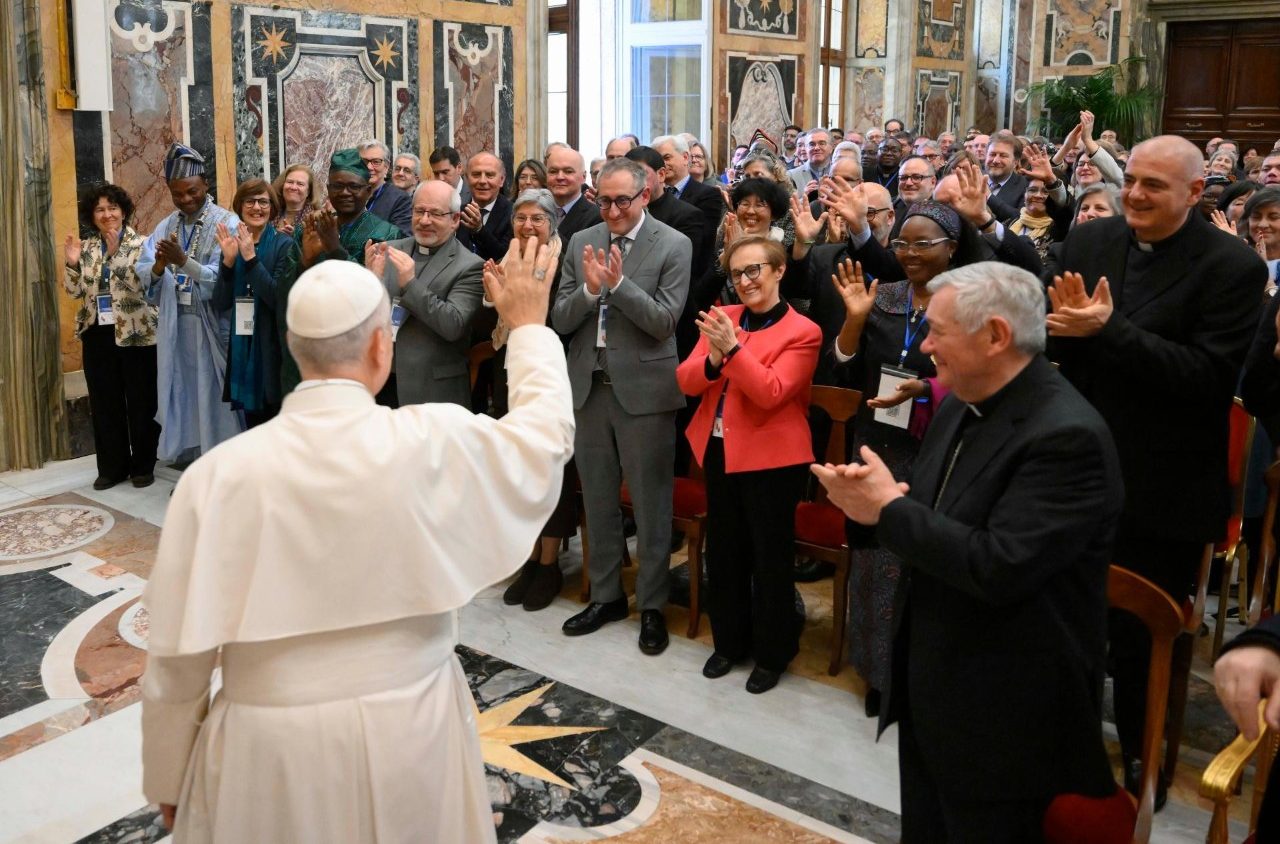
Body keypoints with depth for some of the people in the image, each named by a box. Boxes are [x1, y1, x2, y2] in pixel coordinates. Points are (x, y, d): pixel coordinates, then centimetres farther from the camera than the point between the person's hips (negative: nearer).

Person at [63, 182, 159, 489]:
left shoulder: (141, 244, -5)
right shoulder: (86, 248, 9)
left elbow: (139, 285, -18)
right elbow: (75, 292, 9)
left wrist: (116, 252, -24)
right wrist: (71, 263, -7)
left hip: (136, 334, -5)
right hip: (97, 335, 5)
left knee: (141, 402, 4)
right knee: (104, 403, 10)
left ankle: (143, 466, 16)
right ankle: (112, 466, 20)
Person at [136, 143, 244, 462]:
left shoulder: (227, 223, -5)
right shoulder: (165, 227, 12)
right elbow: (143, 277, 4)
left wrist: (184, 261, -26)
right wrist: (159, 266, -17)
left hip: (212, 327, -5)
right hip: (174, 328, 5)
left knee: (213, 397, -1)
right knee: (182, 393, 9)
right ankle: (190, 465, 20)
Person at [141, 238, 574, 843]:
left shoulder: (219, 475, -13)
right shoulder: (435, 443, -15)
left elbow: (177, 655, -7)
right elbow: (545, 433, 4)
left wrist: (169, 780, 9)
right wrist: (528, 325, 18)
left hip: (268, 753, 0)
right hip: (408, 737, 0)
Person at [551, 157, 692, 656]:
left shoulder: (673, 246, -6)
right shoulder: (581, 243, 7)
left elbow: (664, 321, -12)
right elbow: (560, 320, 2)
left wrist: (618, 283, -22)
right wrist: (589, 290, -16)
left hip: (643, 389, -4)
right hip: (589, 386, 5)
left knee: (651, 503, 5)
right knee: (598, 501, 15)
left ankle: (652, 605, 19)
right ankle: (606, 595, 30)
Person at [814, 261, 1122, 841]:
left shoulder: (1067, 435, -23)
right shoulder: (961, 408, 5)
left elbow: (999, 569, -30)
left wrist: (889, 508, -21)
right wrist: (870, 497, -11)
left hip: (1004, 713, -8)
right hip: (930, 687, 8)